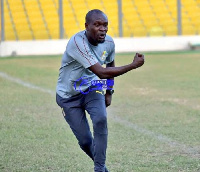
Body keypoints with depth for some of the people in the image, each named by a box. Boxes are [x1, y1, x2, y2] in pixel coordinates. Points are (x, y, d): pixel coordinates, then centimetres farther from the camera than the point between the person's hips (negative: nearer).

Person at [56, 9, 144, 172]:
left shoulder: (109, 42, -9)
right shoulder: (78, 42, -31)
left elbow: (110, 65, 15)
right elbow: (102, 73, -36)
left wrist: (109, 92, 14)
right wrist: (134, 65, -35)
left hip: (92, 90, 4)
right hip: (69, 96, -4)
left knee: (100, 120, -25)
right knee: (85, 141, -6)